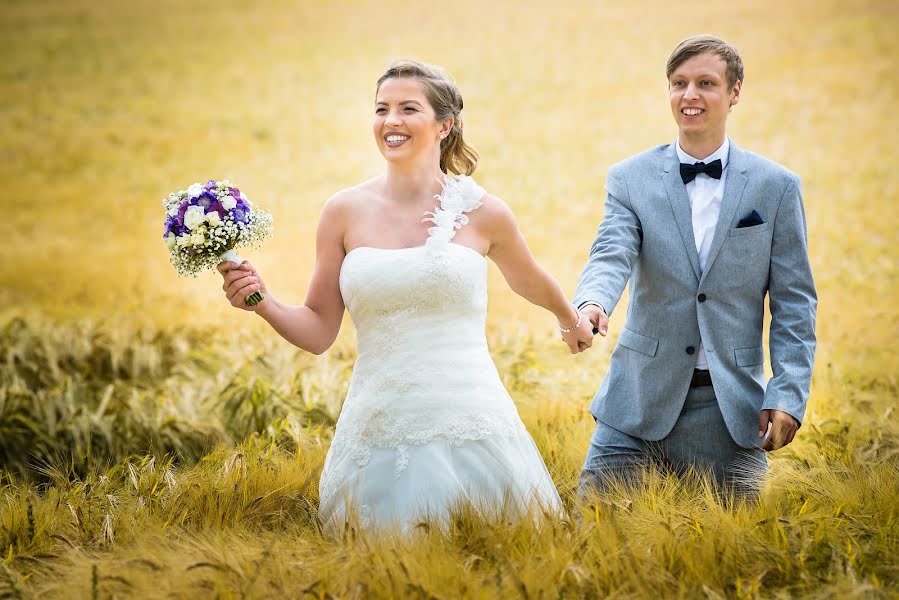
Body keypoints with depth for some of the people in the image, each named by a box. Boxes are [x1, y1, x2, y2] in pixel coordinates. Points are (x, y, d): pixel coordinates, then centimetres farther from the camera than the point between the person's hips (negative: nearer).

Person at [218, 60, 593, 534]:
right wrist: (264, 304, -14)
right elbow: (319, 331, 4)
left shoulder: (481, 212, -1)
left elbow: (530, 283, 20)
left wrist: (571, 321, 37)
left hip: (470, 425, -1)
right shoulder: (345, 211, 1)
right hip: (379, 430, 1)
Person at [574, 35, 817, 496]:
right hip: (640, 402, 0)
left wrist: (788, 396, -8)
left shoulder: (777, 187, 2)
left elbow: (794, 301, 2)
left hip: (730, 408, 0)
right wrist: (591, 303, -35)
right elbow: (611, 255, -12)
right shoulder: (630, 178, 3)